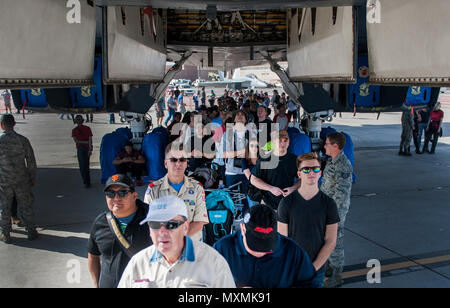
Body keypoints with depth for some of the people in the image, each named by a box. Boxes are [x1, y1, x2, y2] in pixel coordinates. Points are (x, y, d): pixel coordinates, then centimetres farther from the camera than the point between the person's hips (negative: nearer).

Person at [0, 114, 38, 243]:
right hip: (22, 180, 1)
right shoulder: (22, 140, -8)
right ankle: (31, 231, 21)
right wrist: (32, 178, 7)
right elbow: (31, 161, -4)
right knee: (25, 206, 13)